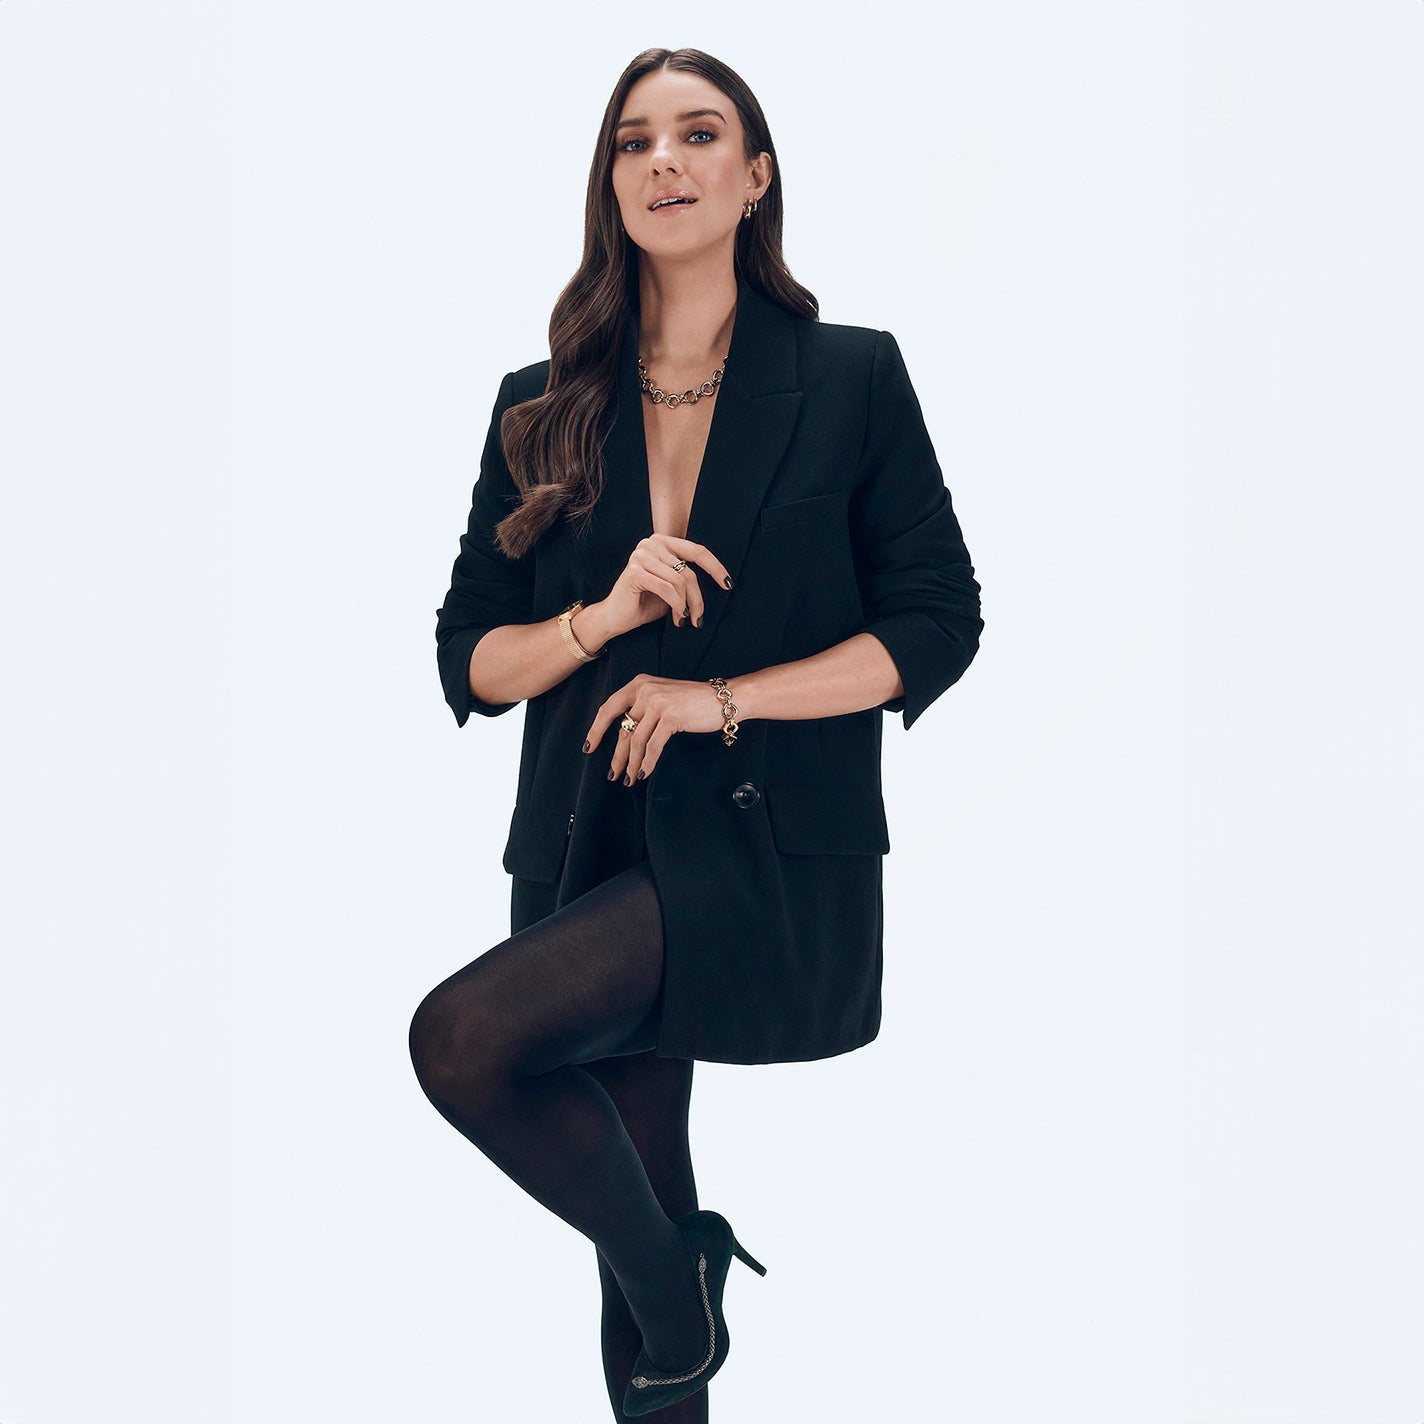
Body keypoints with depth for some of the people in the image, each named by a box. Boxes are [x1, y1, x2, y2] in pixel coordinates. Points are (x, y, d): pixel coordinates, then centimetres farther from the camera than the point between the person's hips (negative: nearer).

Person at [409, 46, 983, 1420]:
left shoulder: (851, 378, 1)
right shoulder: (542, 409, 8)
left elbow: (935, 626, -2)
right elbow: (466, 660, 7)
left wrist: (724, 697, -13)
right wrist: (601, 619, -13)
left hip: (766, 853, -4)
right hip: (597, 846, 4)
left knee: (462, 1037, -23)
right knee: (636, 1211, 8)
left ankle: (675, 1272, 0)